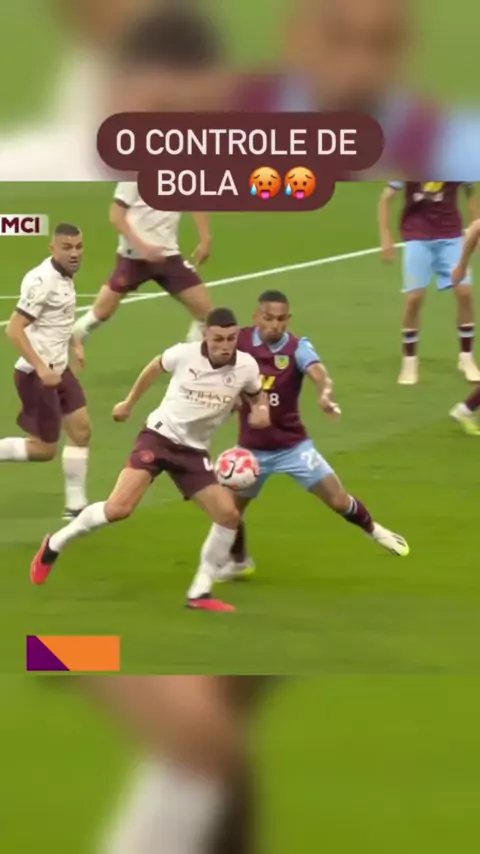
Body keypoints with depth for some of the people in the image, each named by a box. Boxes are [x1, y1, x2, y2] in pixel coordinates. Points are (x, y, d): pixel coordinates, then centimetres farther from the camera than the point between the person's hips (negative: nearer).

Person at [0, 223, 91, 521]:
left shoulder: (65, 276, 6)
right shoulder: (43, 281, -22)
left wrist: (74, 344, 18)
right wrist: (41, 368, -28)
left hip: (58, 370, 9)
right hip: (38, 374, -9)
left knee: (81, 429, 7)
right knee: (44, 449, -4)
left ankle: (76, 505, 14)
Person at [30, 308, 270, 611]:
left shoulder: (246, 367, -10)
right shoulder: (185, 354, -15)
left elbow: (258, 395, 13)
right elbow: (156, 367, 8)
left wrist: (262, 410, -12)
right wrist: (129, 403, 20)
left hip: (194, 450, 4)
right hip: (159, 436, -4)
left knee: (228, 513, -10)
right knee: (119, 509, -19)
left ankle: (200, 592, 4)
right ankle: (55, 545, 5)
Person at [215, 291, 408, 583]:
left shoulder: (298, 348, -17)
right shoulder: (240, 341, -12)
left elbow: (319, 374, -37)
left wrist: (325, 394, -58)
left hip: (293, 446, -2)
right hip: (251, 448, 2)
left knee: (339, 500, -4)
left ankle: (374, 531, 27)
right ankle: (239, 562, 37)